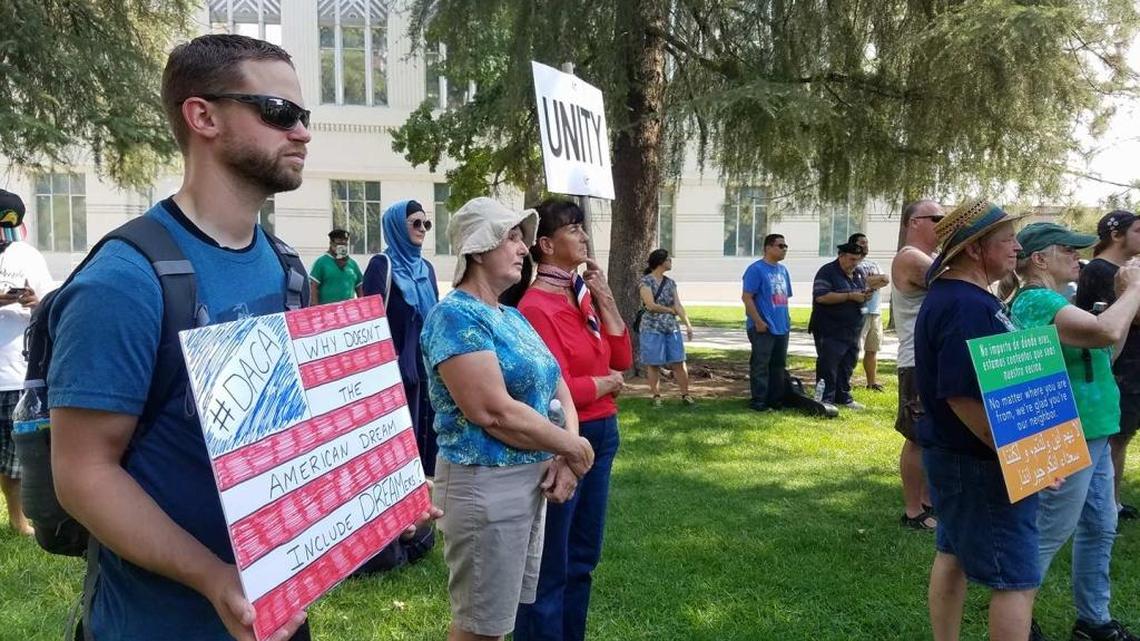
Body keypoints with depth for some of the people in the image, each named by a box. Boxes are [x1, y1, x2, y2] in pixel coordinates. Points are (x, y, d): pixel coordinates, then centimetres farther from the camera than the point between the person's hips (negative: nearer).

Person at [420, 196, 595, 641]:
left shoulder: (513, 317, 12)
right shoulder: (456, 316, -16)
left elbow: (558, 389, 12)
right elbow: (493, 412, -25)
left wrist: (565, 457, -7)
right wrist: (572, 448, -14)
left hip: (533, 480, 9)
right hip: (486, 485, -9)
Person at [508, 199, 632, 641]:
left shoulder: (584, 295, 8)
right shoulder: (536, 307, -18)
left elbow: (622, 359, 9)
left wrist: (605, 301, -1)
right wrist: (607, 382, -5)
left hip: (601, 435, 9)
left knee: (583, 556, 20)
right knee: (550, 567, 4)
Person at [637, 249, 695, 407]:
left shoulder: (671, 283, 11)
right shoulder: (645, 281, -7)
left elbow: (678, 305, 4)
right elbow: (650, 305, -15)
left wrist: (688, 324, -7)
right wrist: (670, 309, -4)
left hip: (672, 328, 5)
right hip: (652, 328, -5)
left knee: (679, 363, 2)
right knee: (653, 364, 2)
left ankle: (685, 394, 9)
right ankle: (656, 396, 12)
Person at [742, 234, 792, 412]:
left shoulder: (783, 270, 15)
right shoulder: (756, 269, -10)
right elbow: (746, 297, -15)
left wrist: (786, 318, 15)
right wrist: (758, 321, -18)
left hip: (782, 327, 8)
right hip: (763, 328, -8)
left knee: (779, 365, 13)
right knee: (760, 365, -3)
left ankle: (776, 399, 22)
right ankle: (758, 401, 4)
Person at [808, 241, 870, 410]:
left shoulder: (858, 274, 15)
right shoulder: (827, 272, -9)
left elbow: (861, 296, 28)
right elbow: (821, 297, -22)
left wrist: (866, 295, 2)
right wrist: (850, 296, -21)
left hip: (852, 331, 8)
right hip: (830, 331, -8)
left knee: (847, 366, 14)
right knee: (828, 366, -7)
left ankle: (843, 398, 23)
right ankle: (825, 400, -2)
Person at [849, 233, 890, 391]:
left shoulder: (874, 264, 21)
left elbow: (886, 281, 8)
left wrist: (870, 281, -8)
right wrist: (878, 279, -1)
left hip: (875, 313, 8)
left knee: (872, 350, 12)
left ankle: (872, 382, 20)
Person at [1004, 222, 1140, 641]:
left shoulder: (1054, 300, 11)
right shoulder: (1037, 301, -20)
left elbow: (1104, 353, 19)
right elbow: (1106, 332, -34)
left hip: (1090, 435, 10)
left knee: (1100, 530, 18)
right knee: (1047, 536, 1)